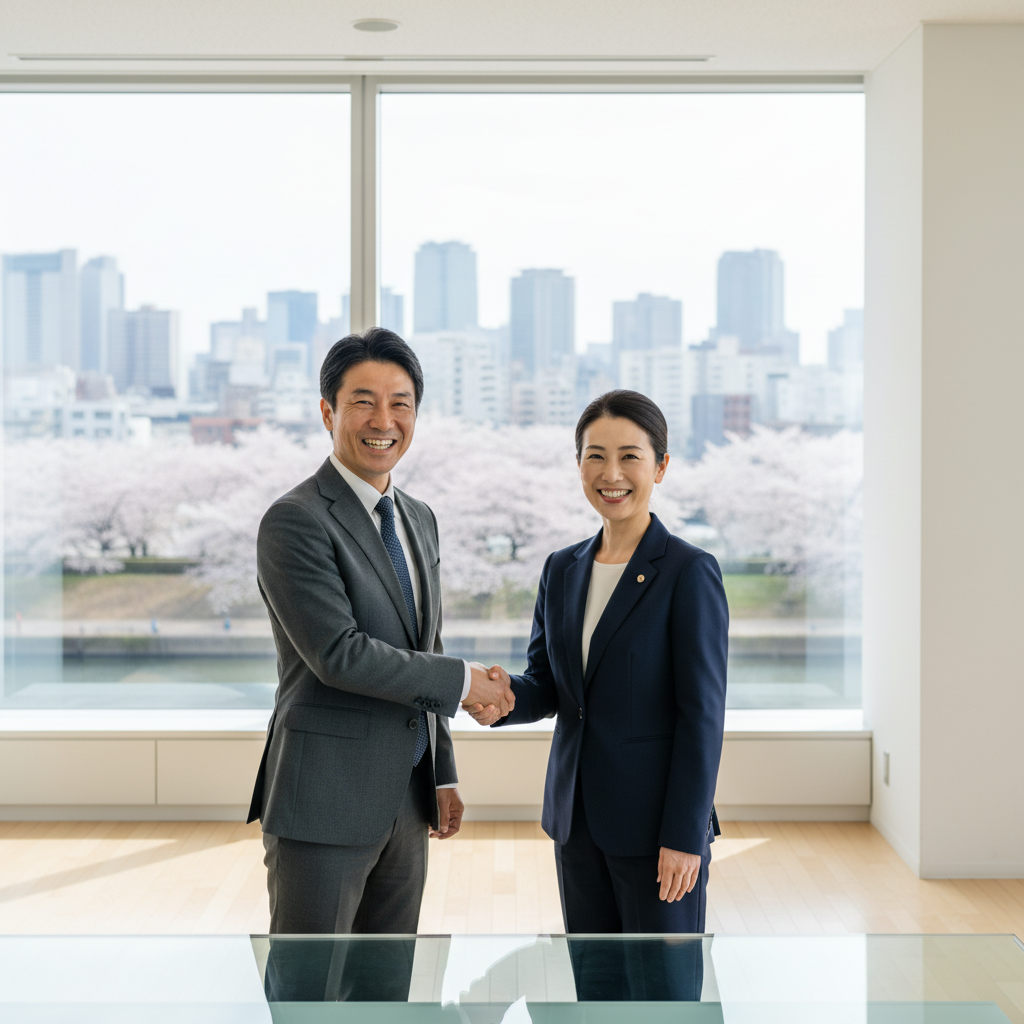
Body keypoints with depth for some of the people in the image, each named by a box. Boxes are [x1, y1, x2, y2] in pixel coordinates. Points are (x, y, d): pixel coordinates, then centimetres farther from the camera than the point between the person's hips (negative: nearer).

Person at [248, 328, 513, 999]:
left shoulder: (420, 519, 13)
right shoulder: (295, 521, -13)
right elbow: (339, 654, -22)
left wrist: (444, 775, 15)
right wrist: (462, 681, -13)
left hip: (405, 798, 8)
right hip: (326, 799, -8)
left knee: (387, 988, 17)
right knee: (304, 990, 2)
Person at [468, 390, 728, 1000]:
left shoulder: (689, 572, -11)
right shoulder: (562, 570, 8)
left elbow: (703, 713, -13)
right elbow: (546, 686, 11)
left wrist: (684, 835, -15)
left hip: (655, 823, -6)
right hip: (579, 817, 6)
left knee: (663, 994, 4)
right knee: (594, 990, 15)